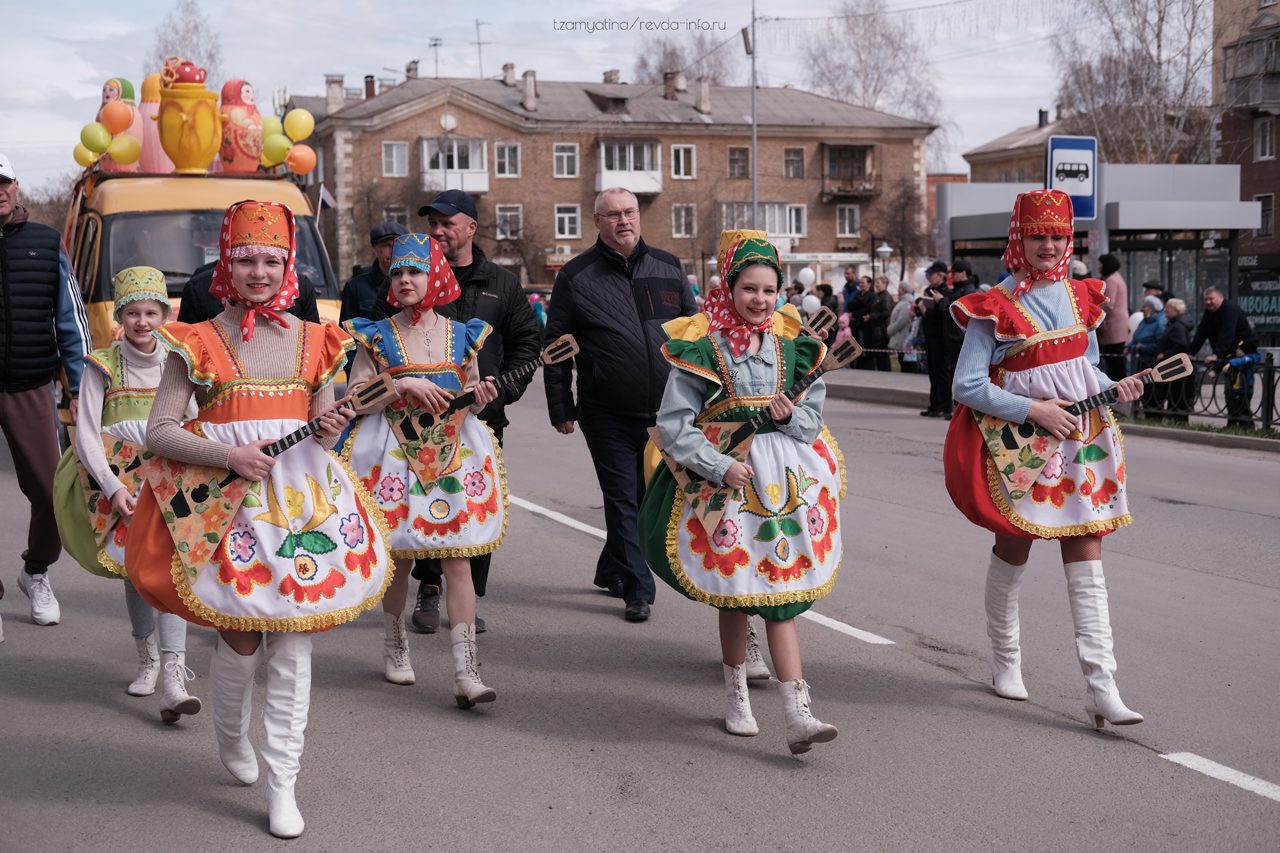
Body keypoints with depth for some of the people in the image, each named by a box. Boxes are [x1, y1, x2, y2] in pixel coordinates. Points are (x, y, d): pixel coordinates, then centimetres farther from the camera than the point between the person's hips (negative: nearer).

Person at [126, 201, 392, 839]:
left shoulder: (314, 341, 10)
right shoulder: (198, 343, 0)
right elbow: (159, 431, -3)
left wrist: (330, 428, -5)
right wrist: (229, 456, -16)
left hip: (302, 495, 3)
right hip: (223, 498, -2)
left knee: (293, 646, 0)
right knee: (240, 638, -1)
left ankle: (282, 786, 9)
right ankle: (230, 738, 32)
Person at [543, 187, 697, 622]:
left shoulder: (668, 267, 9)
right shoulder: (576, 276, 0)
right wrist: (561, 408, -1)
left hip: (664, 410, 4)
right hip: (608, 415, -3)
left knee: (646, 497, 13)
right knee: (624, 500, -3)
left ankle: (612, 570, 31)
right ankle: (638, 589, 2)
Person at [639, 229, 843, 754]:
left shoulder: (790, 348, 7)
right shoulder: (701, 350, -5)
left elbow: (814, 413, 17)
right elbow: (672, 426, -9)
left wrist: (793, 418, -6)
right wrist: (721, 467, -18)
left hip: (783, 477, 2)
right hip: (724, 478, -2)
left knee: (781, 591, -3)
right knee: (734, 590, 7)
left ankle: (797, 715, -6)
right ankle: (736, 697, 27)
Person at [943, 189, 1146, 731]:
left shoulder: (1080, 297, 8)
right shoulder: (994, 308, -9)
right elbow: (967, 386, -13)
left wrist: (1112, 388, -1)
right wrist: (1034, 410, -18)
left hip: (1081, 438, 4)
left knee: (1086, 554, -2)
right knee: (1014, 549, 11)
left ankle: (1101, 687, -5)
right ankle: (1005, 661, 33)